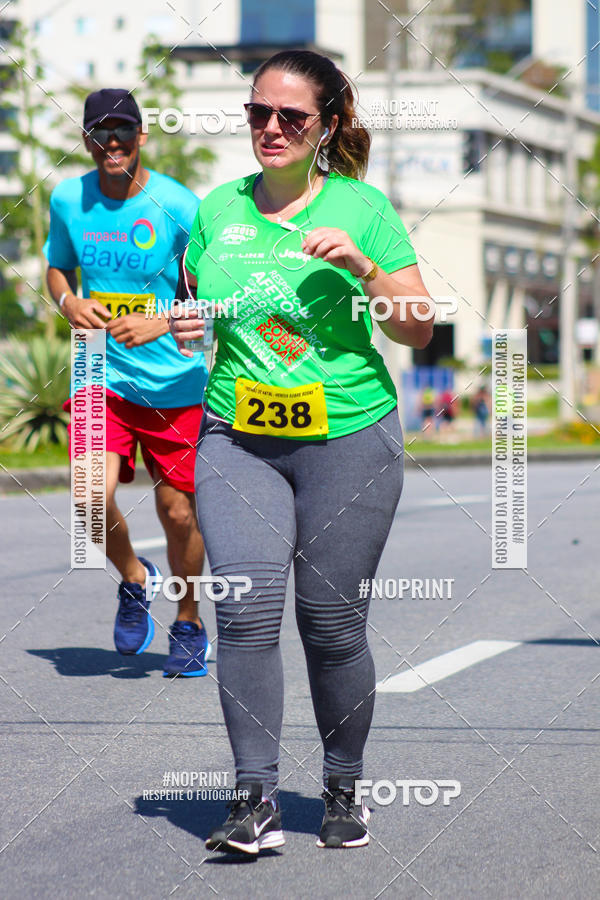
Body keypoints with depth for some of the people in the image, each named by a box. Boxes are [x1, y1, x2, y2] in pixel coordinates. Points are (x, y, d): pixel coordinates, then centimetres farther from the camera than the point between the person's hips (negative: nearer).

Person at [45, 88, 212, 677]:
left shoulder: (179, 207, -10)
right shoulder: (67, 201, 2)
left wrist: (163, 324, -21)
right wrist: (69, 303, -3)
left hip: (174, 381, -2)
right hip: (102, 375, 2)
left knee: (178, 511, 4)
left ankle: (189, 625, 29)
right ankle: (134, 579, 14)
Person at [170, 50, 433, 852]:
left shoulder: (362, 207, 1)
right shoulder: (217, 210, 9)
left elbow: (419, 329, -1)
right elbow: (197, 308, 21)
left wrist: (363, 266, -17)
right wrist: (182, 328, -2)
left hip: (348, 439, -2)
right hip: (237, 441, 2)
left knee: (333, 623, 2)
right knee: (246, 607, -14)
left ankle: (344, 790, 21)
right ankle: (256, 801, -12)